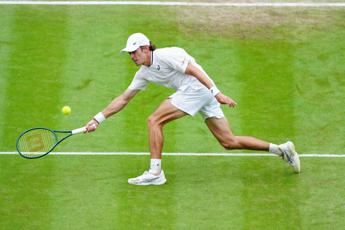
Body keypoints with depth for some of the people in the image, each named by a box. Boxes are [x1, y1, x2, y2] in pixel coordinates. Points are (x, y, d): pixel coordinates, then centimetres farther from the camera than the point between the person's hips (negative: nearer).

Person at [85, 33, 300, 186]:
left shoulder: (165, 55, -8)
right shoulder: (144, 73, 19)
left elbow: (194, 70, -15)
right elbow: (124, 99, 22)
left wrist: (217, 93, -22)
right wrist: (98, 119, 17)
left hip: (198, 87, -9)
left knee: (154, 121, -11)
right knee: (229, 142, 7)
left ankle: (155, 173, -13)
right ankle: (281, 149, 10)